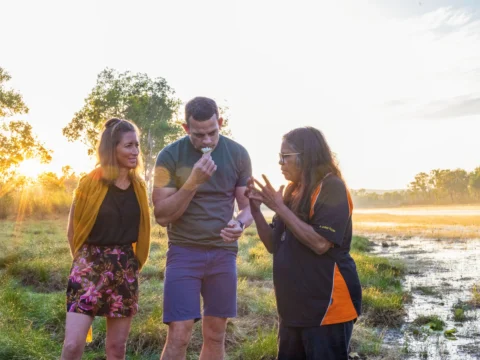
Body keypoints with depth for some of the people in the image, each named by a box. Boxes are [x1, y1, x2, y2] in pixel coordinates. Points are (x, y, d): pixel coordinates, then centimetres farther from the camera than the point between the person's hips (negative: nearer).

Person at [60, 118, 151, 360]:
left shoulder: (139, 187, 4)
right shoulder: (90, 184, -7)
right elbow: (73, 230, 3)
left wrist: (134, 262, 11)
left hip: (125, 268, 4)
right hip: (90, 264, -3)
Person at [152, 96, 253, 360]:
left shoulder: (237, 154, -1)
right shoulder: (170, 156, -9)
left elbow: (248, 205, 5)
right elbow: (162, 216, -11)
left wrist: (240, 224, -18)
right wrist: (193, 181, -24)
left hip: (223, 253, 3)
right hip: (184, 252, -3)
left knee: (215, 335, 10)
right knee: (178, 336, -6)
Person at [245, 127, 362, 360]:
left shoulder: (331, 188, -13)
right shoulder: (293, 192, 12)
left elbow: (320, 243, -23)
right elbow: (275, 245, 13)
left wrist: (279, 208, -19)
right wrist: (256, 209, -1)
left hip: (326, 306, -8)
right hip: (295, 305, 8)